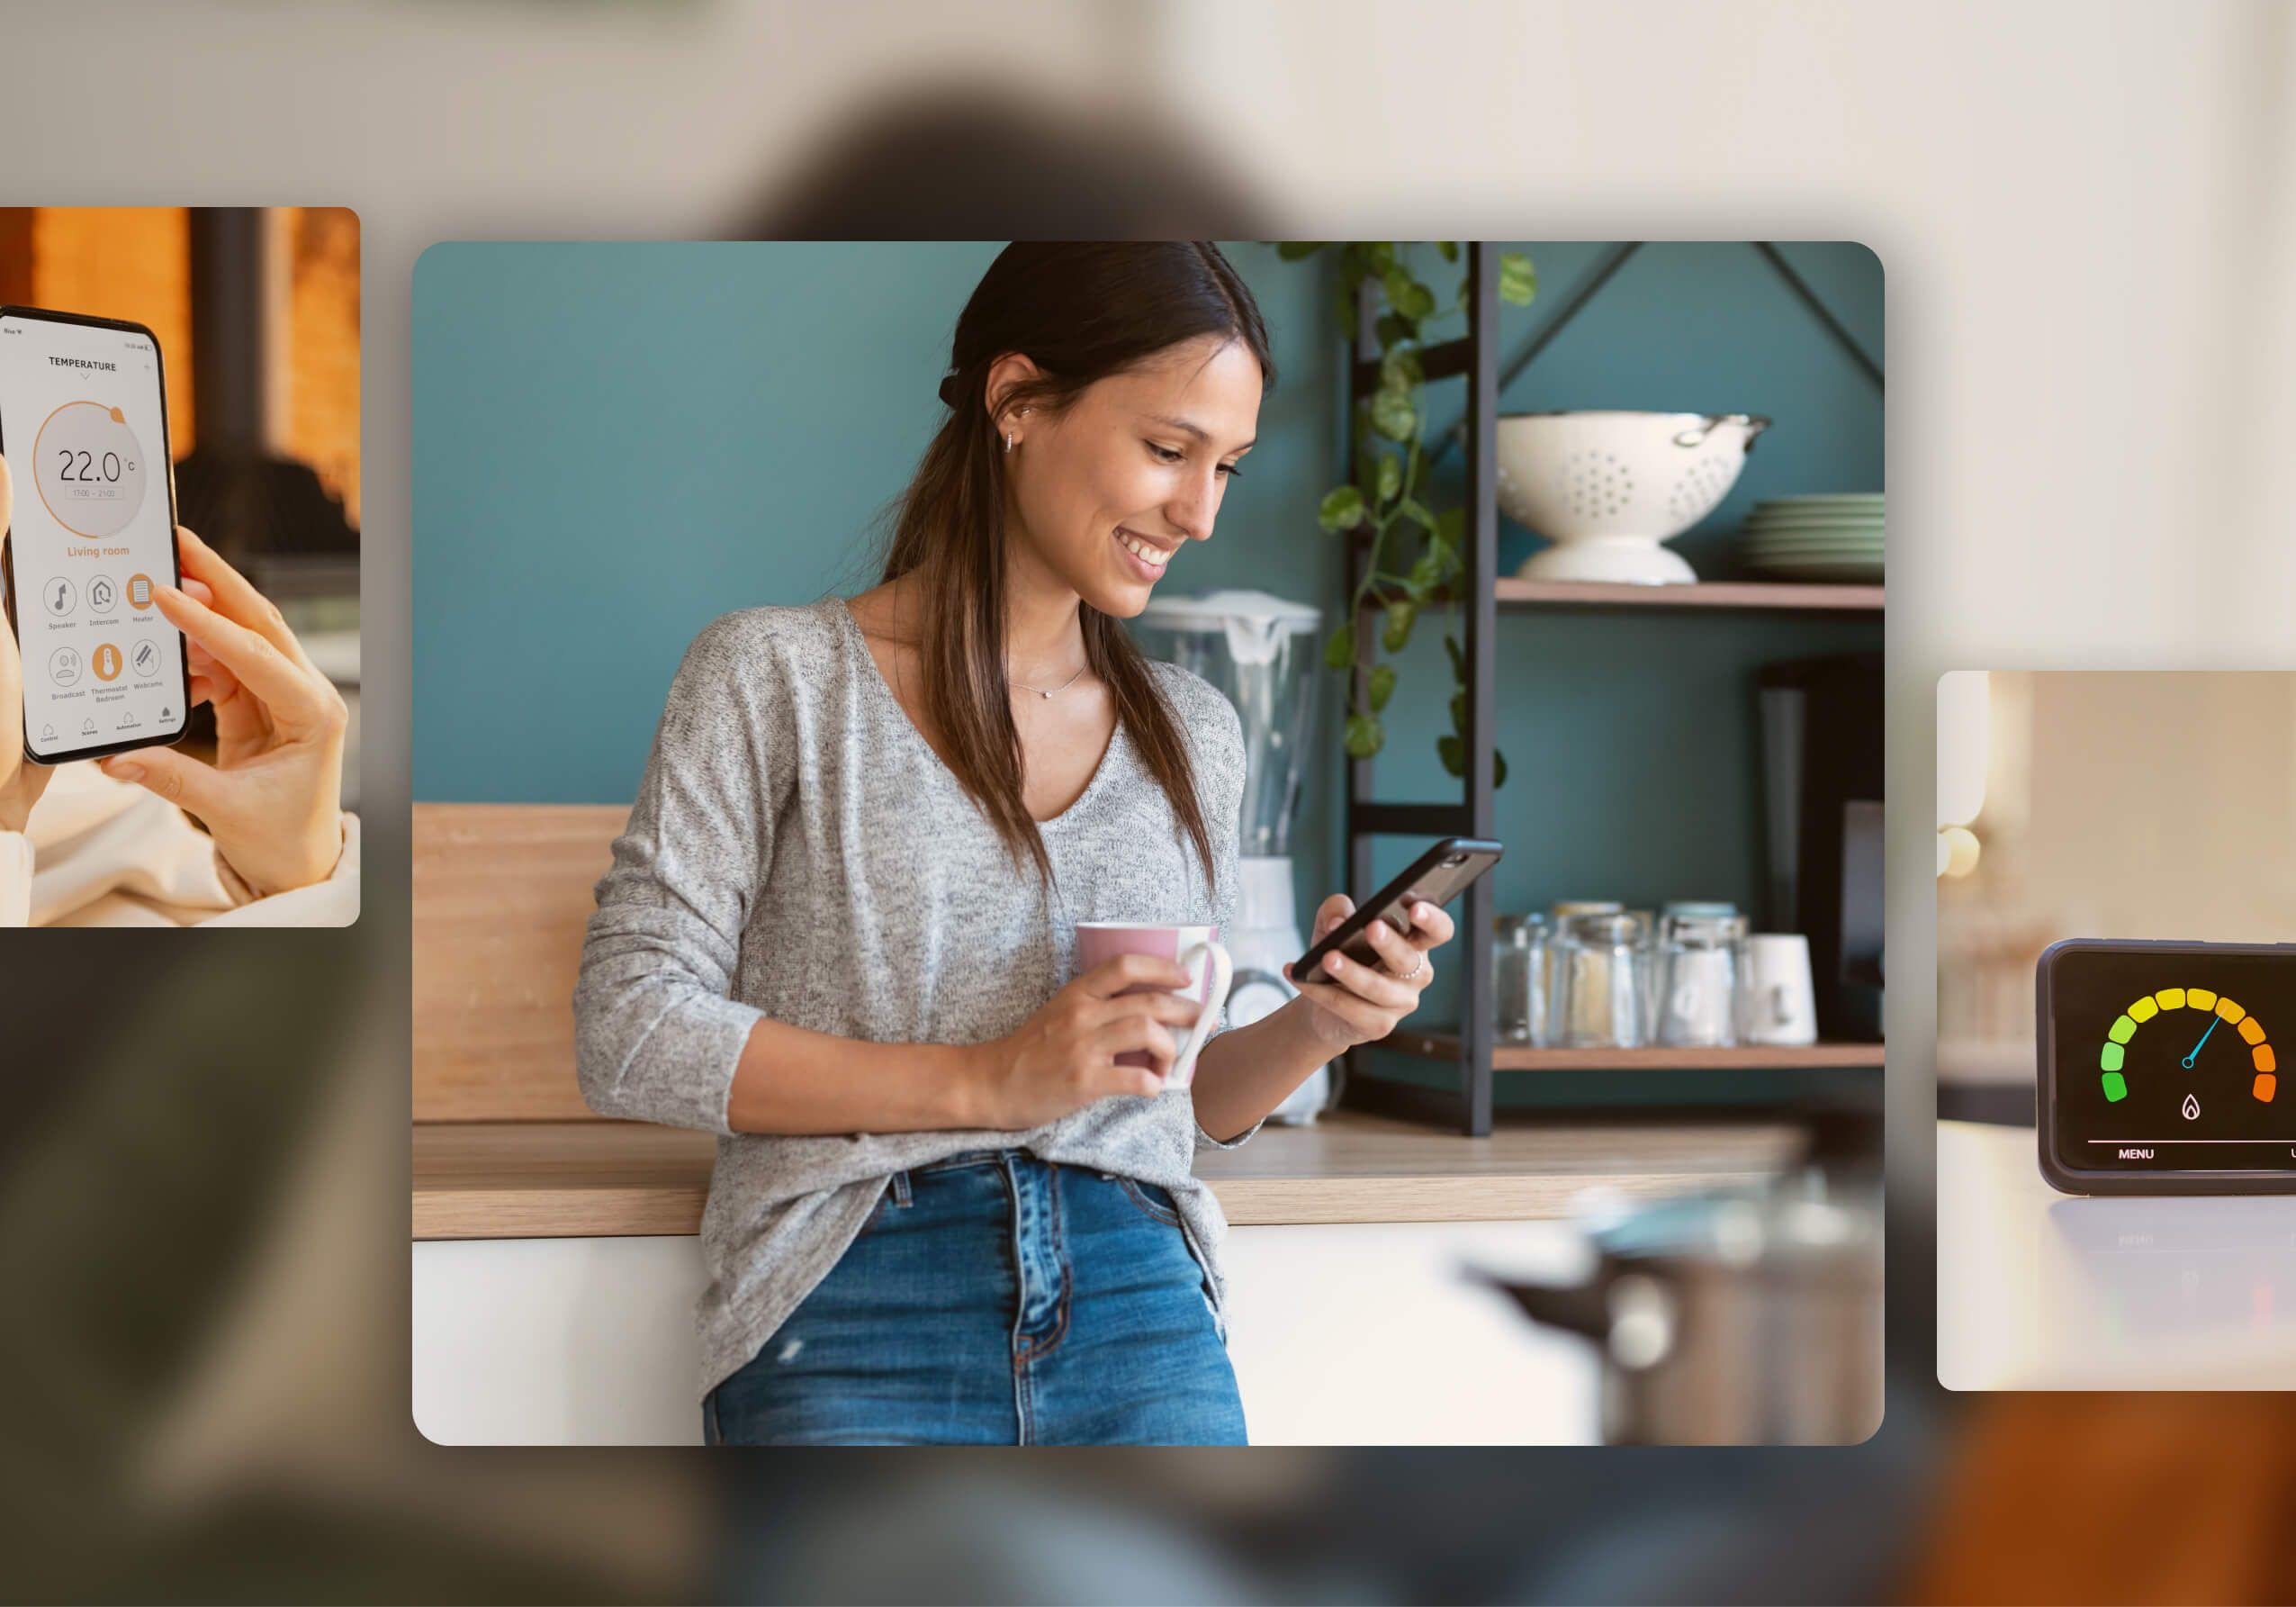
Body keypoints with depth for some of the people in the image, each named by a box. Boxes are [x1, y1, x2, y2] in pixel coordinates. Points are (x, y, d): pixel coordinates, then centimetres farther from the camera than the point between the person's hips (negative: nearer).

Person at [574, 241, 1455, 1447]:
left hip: (1141, 1312, 4)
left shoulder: (1193, 735, 16)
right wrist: (984, 1081, -12)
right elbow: (627, 1039, -6)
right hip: (856, 1323, -4)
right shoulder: (779, 674, 2)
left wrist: (1314, 1026, -1)